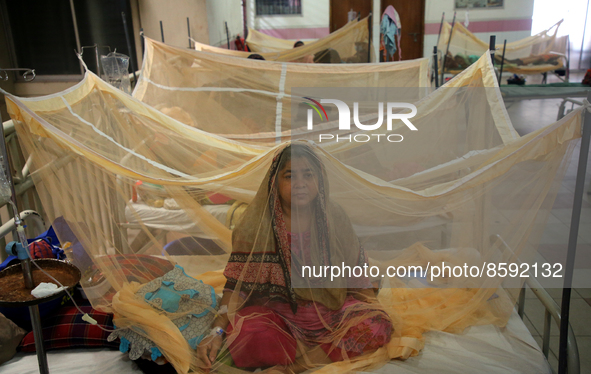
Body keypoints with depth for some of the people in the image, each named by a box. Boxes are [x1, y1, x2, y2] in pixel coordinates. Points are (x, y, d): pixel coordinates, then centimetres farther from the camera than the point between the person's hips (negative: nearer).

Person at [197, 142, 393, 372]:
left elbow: (357, 276, 9)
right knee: (248, 334, -33)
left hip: (332, 312, 3)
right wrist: (217, 332, -19)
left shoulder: (335, 220, 0)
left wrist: (372, 308, -5)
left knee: (377, 325, -24)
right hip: (278, 314, -2)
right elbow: (237, 286, -8)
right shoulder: (256, 226, -7)